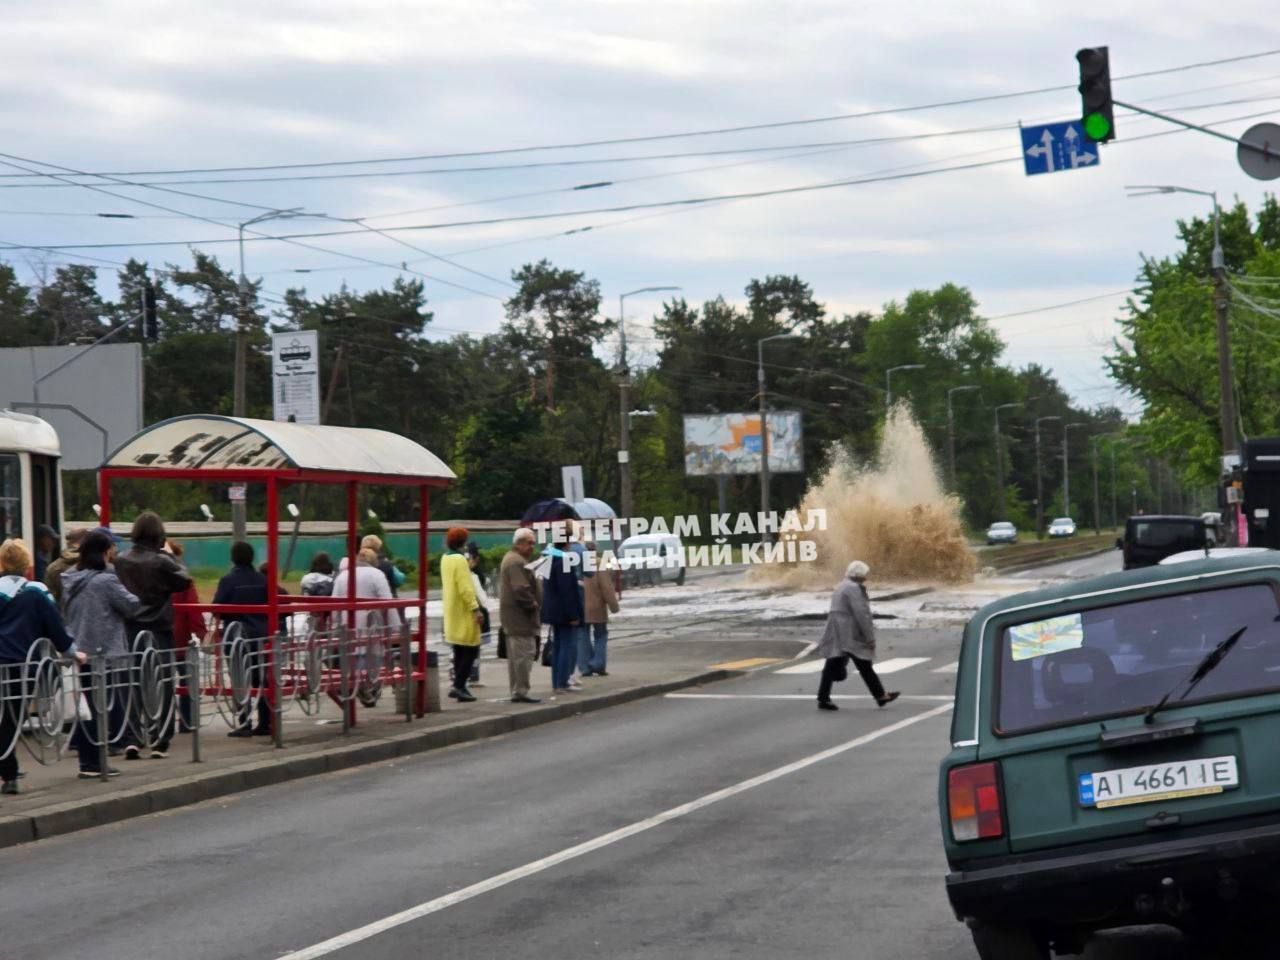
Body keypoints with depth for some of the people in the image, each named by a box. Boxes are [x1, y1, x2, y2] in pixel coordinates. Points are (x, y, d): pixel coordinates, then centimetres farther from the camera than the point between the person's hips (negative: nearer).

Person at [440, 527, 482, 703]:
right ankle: (458, 685, -14)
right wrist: (475, 609, -21)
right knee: (471, 650, -6)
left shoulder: (445, 559, 10)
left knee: (459, 652, 14)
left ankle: (459, 687, 16)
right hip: (464, 614, -9)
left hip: (451, 614, 9)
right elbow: (466, 588, -22)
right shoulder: (460, 560, -17)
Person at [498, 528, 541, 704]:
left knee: (514, 655, 13)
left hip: (511, 617, 11)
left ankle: (516, 691, 19)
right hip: (520, 617, -11)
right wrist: (533, 604, -14)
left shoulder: (510, 559, 20)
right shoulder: (517, 562, -16)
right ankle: (521, 692, -10)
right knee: (524, 654, -10)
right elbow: (521, 589, -25)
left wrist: (533, 602, 17)